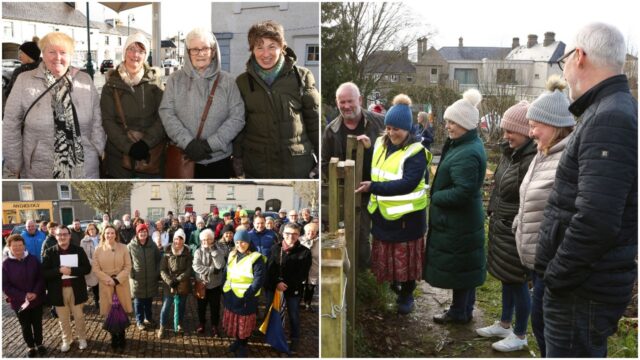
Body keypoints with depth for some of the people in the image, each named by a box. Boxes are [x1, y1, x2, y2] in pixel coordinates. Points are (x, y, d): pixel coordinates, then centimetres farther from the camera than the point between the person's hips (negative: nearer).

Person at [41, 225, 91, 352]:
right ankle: (66, 340, 31)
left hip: (76, 289, 0)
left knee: (79, 316, 12)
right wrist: (59, 270, -23)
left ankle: (82, 338, 30)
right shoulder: (50, 252, -3)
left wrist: (71, 270, -21)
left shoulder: (78, 250, -3)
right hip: (58, 291, 1)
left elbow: (87, 268, -8)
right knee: (63, 319, 14)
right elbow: (44, 272, -9)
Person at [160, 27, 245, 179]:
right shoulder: (176, 79, 5)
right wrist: (187, 142, -15)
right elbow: (167, 113, -2)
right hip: (183, 160, 0)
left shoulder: (226, 80, 2)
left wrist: (211, 144, -13)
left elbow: (237, 118, -4)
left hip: (219, 159, 0)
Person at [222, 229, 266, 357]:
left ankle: (243, 345, 27)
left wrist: (248, 295, -23)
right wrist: (224, 290, 6)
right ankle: (237, 341, 40)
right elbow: (226, 274, 15)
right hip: (231, 296, 6)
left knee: (244, 322, 7)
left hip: (245, 298, -6)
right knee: (233, 320, 18)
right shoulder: (232, 256, 6)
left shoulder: (256, 258, -15)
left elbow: (259, 279, -19)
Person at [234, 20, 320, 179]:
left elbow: (315, 121, 1)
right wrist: (237, 158, 6)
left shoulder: (301, 77, -3)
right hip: (257, 167, 2)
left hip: (298, 165, -1)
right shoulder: (242, 82, 3)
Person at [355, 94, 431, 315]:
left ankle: (406, 295, 26)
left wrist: (373, 187, -31)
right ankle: (393, 284, 39)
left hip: (407, 215, -6)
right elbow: (373, 171, 16)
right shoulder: (380, 144, 4)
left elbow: (407, 184, -27)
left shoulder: (416, 152, -17)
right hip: (382, 212, 6)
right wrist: (366, 150, -2)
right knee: (385, 254, 17)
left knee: (406, 256, 8)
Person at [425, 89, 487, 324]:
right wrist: (438, 194, 6)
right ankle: (465, 309, 34)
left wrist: (435, 197, -15)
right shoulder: (463, 144, 8)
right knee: (464, 267, 20)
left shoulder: (467, 154, -25)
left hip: (458, 223, -10)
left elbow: (462, 192, -28)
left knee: (457, 267, 6)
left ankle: (460, 313, 22)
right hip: (464, 219, 10)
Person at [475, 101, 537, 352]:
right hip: (501, 228, 9)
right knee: (506, 279, 21)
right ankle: (505, 324, 38)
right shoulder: (509, 152, 7)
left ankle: (520, 335, 23)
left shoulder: (533, 159, -22)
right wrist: (492, 214, 20)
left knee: (518, 282, 6)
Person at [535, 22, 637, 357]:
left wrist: (556, 276, -17)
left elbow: (595, 221, -30)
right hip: (584, 282, 10)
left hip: (583, 291, -10)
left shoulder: (609, 120, -21)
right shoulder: (613, 111, 12)